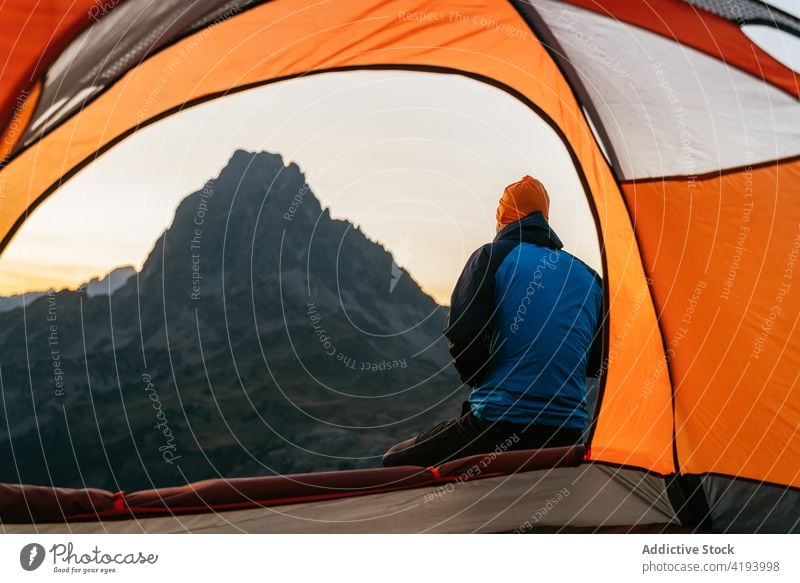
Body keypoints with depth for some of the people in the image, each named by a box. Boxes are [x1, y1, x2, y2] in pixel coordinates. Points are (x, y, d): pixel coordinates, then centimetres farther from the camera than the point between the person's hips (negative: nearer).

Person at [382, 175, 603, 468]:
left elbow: (461, 334, -11)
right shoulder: (590, 277, 14)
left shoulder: (493, 256, -3)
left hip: (497, 430, -6)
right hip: (566, 437, 6)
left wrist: (486, 382, 7)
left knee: (395, 465, 12)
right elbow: (595, 364, 19)